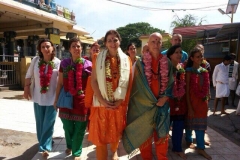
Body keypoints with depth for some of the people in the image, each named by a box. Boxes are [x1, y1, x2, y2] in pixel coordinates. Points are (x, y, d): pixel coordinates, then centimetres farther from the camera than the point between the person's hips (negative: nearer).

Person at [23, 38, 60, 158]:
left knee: (48, 124, 0)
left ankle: (44, 147, 12)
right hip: (38, 97, 3)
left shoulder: (58, 62, -11)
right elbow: (28, 75, 6)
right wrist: (26, 88, 4)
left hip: (52, 98, -3)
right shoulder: (36, 60, -5)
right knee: (40, 123, 17)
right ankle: (44, 144, 38)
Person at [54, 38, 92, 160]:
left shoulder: (88, 65, -2)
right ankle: (69, 146, 43)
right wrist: (56, 99, 9)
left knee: (79, 128, 7)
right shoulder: (64, 63, 4)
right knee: (67, 127, 14)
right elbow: (60, 83, 8)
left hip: (82, 100, -2)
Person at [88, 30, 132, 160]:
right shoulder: (98, 58, 0)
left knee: (116, 132, 16)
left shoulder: (126, 59, 3)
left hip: (119, 103, 2)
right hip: (102, 103, -1)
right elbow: (93, 81, -5)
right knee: (100, 134, 2)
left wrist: (120, 100, -8)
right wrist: (102, 100, -13)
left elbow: (129, 83, 1)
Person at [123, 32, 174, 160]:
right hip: (144, 104, -2)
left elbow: (170, 83, 5)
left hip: (162, 103, 2)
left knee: (162, 133, 10)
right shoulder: (141, 62, -3)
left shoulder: (167, 63, 4)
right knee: (144, 133, 9)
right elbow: (137, 84, -4)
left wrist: (165, 97, -9)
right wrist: (150, 100, -7)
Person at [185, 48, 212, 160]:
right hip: (192, 101, -5)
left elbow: (206, 88, 12)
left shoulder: (204, 71, 6)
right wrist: (189, 107, -15)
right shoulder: (189, 71, -11)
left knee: (201, 124, 10)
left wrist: (206, 99, 8)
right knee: (190, 122, 12)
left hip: (203, 102, 5)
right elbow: (187, 90, -13)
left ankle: (201, 148, 20)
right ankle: (189, 141, 35)